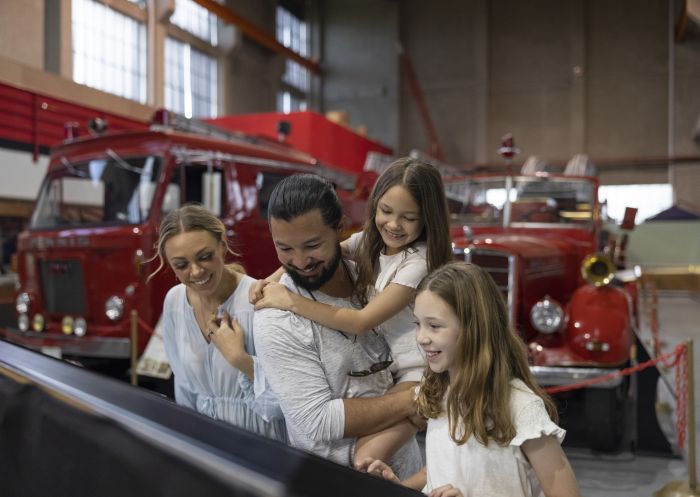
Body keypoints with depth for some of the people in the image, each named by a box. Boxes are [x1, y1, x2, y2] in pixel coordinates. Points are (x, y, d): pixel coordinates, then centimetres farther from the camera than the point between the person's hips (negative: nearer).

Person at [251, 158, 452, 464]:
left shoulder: (419, 262, -19)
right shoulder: (369, 241, 4)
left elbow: (361, 322, -21)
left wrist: (291, 300, -21)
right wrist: (270, 282, -18)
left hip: (416, 373, -7)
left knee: (366, 459, -23)